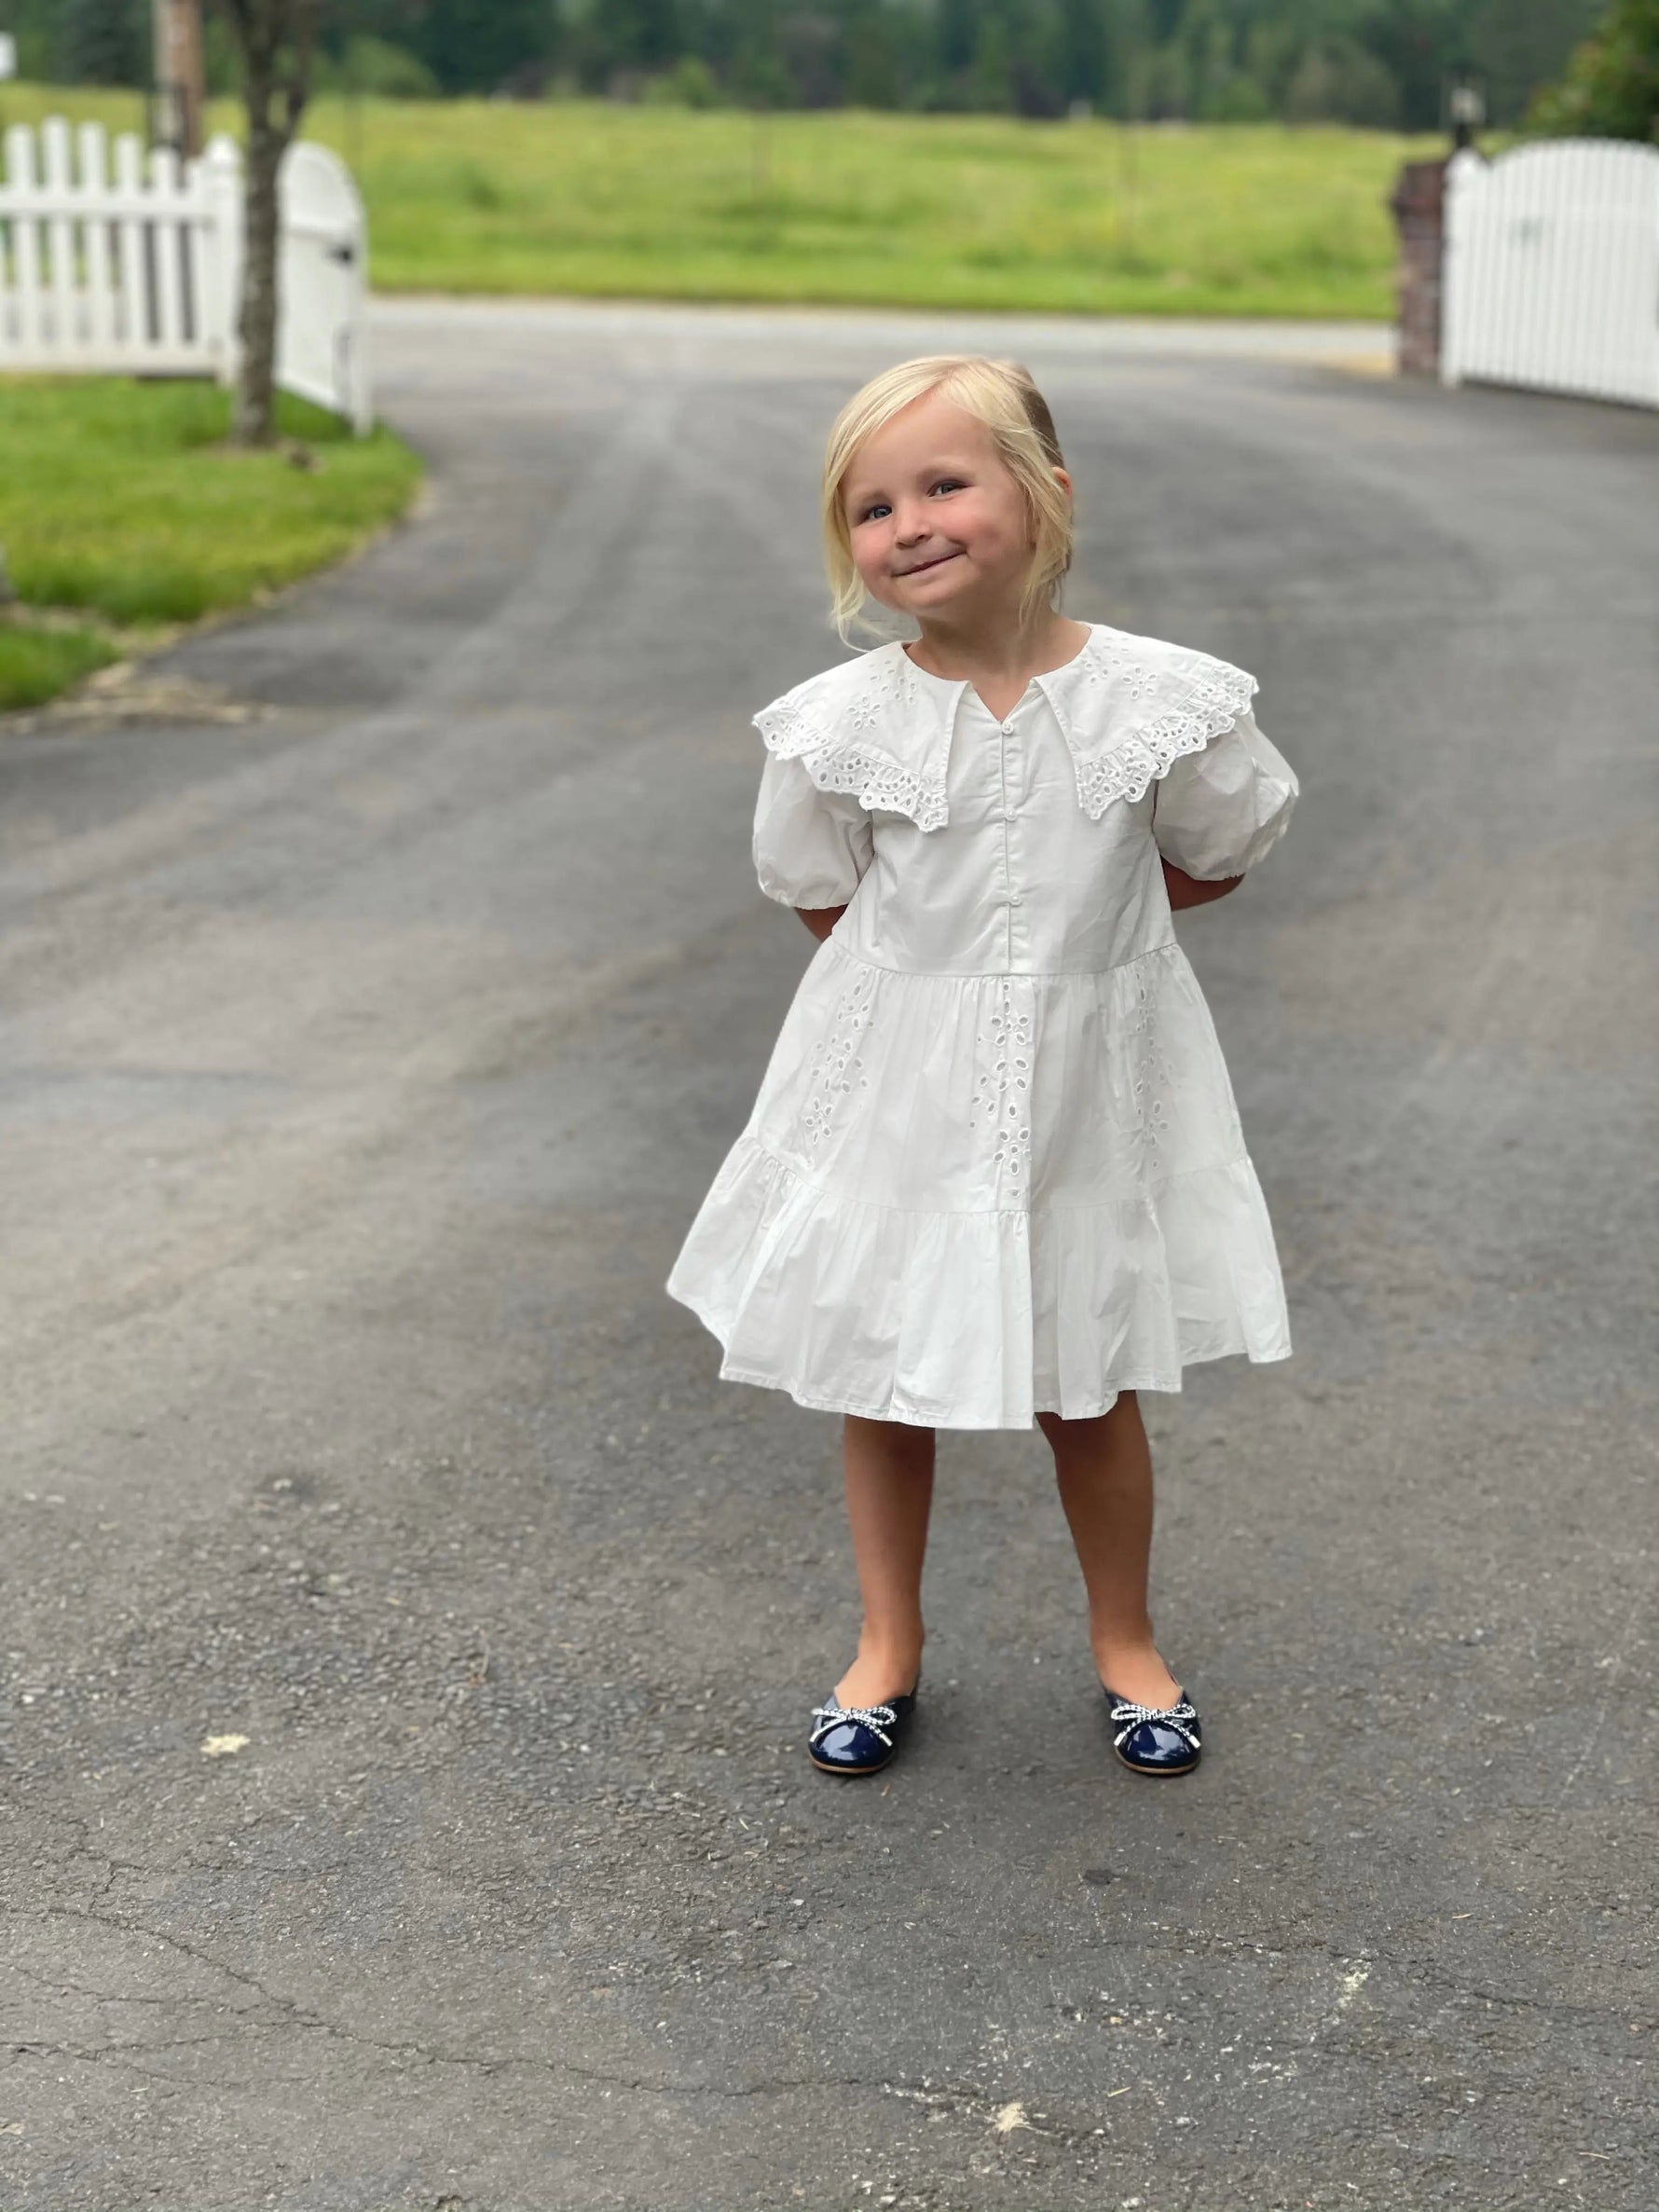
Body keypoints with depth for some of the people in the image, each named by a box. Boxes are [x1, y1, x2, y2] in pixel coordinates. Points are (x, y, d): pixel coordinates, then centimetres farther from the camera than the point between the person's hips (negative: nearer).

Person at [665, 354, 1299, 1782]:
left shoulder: (1162, 700, -13)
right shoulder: (841, 724, -12)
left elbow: (1218, 861, 4)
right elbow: (820, 900, 3)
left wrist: (1084, 925, 1)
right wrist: (949, 966, 2)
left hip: (1086, 1094, 0)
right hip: (896, 1095, 1)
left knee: (1092, 1391, 14)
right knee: (879, 1383, 12)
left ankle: (1125, 1641, 36)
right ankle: (890, 1641, 34)